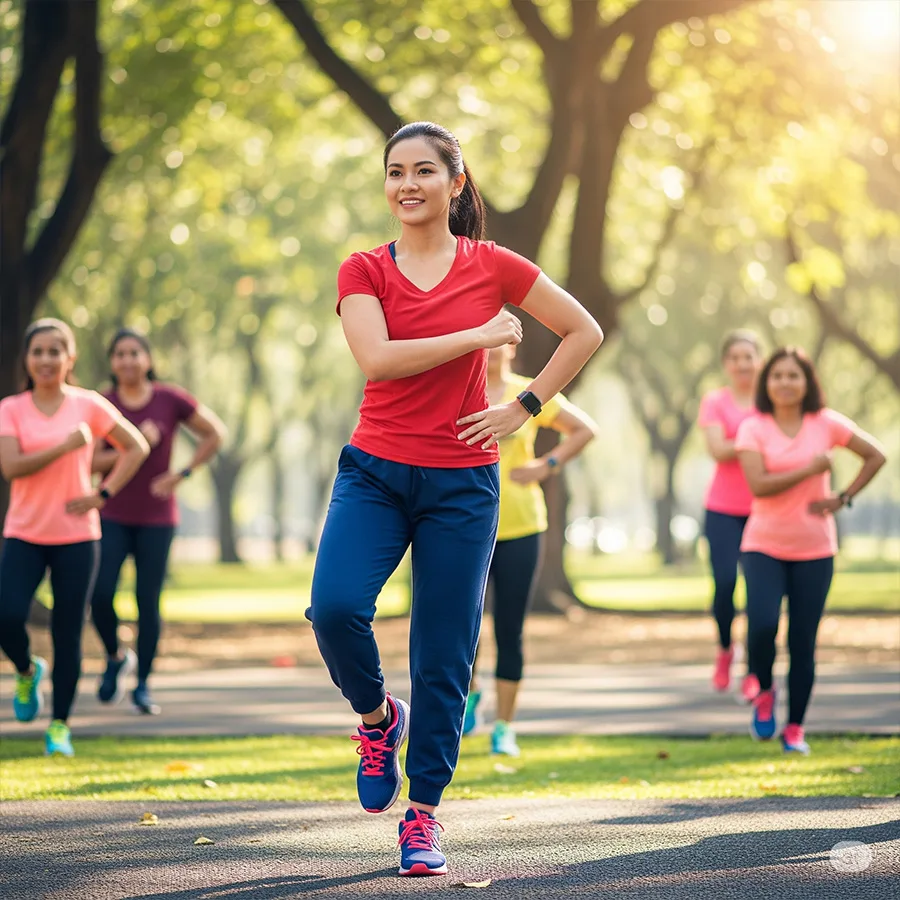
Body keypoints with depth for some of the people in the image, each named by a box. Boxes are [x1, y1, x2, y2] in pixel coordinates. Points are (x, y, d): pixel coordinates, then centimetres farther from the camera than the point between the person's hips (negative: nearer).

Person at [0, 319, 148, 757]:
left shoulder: (89, 405, 0)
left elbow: (136, 447, 7)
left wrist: (103, 494, -3)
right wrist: (66, 445, -19)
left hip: (76, 537, 0)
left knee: (67, 633, 0)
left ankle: (60, 724, 12)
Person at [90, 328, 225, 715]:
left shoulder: (171, 400, -3)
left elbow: (215, 434, 5)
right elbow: (94, 462, -8)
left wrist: (182, 474, -2)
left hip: (156, 519, -1)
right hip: (112, 517, 1)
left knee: (148, 602, -2)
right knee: (100, 596, -12)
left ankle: (143, 685, 8)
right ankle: (116, 658, 15)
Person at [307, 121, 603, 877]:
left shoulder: (492, 267, 3)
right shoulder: (364, 272, 3)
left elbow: (584, 333, 10)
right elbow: (377, 358, -15)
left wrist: (523, 409, 3)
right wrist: (478, 335, -14)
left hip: (461, 484, 0)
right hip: (375, 472, 0)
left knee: (444, 655, 1)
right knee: (335, 607, -22)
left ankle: (424, 814, 14)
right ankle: (377, 717, 10)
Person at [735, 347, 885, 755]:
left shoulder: (826, 423, -1)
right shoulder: (753, 428, -4)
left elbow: (876, 456, 9)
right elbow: (758, 485, -17)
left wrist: (843, 498, 0)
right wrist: (810, 469, -17)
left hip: (814, 550, 1)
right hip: (764, 546, -1)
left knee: (802, 642, 1)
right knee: (762, 625, -21)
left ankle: (795, 729, 13)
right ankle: (764, 692, 9)